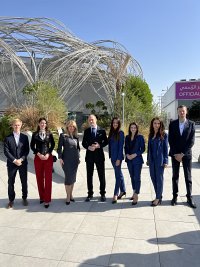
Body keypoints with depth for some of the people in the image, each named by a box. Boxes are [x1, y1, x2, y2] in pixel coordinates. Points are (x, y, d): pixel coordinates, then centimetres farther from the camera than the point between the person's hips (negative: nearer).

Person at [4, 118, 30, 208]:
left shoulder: (25, 137, 2)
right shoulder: (8, 138, -1)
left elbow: (27, 150, 0)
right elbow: (6, 151, -6)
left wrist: (21, 159, -13)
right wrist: (14, 160, -14)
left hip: (23, 163, 1)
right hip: (11, 163, -1)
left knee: (24, 182, 9)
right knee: (11, 182, 9)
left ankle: (24, 198, 25)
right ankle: (11, 200, 24)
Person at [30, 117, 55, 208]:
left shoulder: (49, 134, 4)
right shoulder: (35, 134, 3)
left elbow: (52, 144, 4)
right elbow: (32, 146, 2)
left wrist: (48, 154, -8)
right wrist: (38, 154, -9)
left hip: (48, 157, -1)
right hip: (38, 158, 1)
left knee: (48, 178, -3)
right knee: (39, 178, 7)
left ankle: (47, 200, 3)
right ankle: (42, 197, 22)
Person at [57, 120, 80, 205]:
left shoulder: (76, 136, 9)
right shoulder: (63, 136, -3)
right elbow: (59, 148, -5)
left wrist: (78, 157, 10)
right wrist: (60, 158, -11)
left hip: (75, 160, 5)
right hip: (66, 160, -4)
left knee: (73, 178, 10)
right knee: (68, 178, -3)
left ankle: (71, 194, 25)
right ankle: (68, 197, 11)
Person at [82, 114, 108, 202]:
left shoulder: (102, 130, 1)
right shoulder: (86, 131, 6)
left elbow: (106, 142, 2)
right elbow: (83, 143, 7)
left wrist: (99, 145, -15)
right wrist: (88, 147, -13)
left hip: (99, 155, -2)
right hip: (89, 155, 2)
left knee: (101, 175, 5)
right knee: (89, 175, 8)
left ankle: (102, 194, 18)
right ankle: (90, 194, 21)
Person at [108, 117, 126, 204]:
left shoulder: (120, 133, -9)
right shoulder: (111, 132, 9)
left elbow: (121, 146, -12)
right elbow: (109, 144, 10)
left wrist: (118, 159, -16)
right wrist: (110, 156, 6)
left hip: (118, 157, -7)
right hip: (112, 156, 7)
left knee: (118, 175, -1)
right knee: (119, 174, 16)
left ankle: (115, 194, 6)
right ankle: (123, 190, 28)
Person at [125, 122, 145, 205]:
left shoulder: (140, 137, -4)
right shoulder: (127, 137, 8)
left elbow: (143, 149, -6)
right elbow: (125, 148, 12)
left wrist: (135, 154, -15)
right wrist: (127, 154, -6)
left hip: (137, 160, -4)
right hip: (129, 160, 5)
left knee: (137, 177, -5)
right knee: (132, 177, 13)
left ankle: (136, 196, 0)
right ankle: (134, 192, 28)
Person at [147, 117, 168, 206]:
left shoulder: (164, 135, -4)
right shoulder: (150, 135, 10)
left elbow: (166, 148, -5)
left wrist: (165, 161, -9)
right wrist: (148, 159, 13)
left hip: (160, 160, -5)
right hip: (152, 160, 6)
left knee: (159, 178, 2)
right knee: (153, 177, 10)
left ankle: (158, 198, 13)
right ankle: (158, 196, 25)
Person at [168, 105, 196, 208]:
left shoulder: (191, 124, -1)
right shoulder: (172, 124, 1)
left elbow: (191, 141, -6)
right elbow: (170, 140, -1)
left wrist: (182, 153, -12)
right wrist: (175, 154, -8)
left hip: (186, 154, -1)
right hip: (175, 154, 1)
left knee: (188, 177, 6)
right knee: (175, 176, 8)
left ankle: (189, 198, 16)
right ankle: (175, 196, 17)